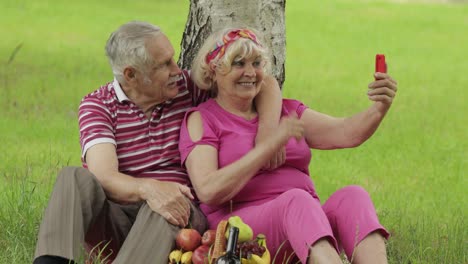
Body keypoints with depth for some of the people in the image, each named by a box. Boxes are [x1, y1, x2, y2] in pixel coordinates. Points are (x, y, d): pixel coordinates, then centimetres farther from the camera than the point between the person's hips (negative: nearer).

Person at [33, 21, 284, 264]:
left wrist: (266, 134, -9)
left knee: (164, 211, -35)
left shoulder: (188, 88, 9)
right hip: (113, 219, -1)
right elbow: (104, 176, -16)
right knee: (73, 179, -29)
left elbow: (265, 82, 12)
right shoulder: (97, 105, 0)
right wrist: (149, 188, -38)